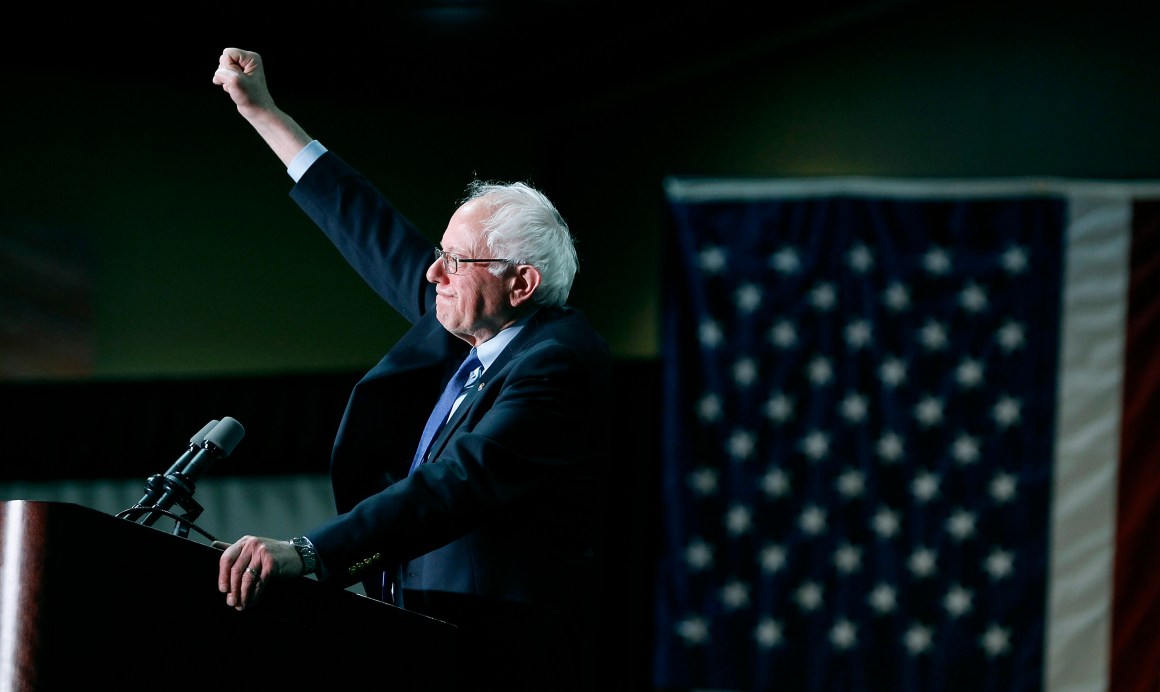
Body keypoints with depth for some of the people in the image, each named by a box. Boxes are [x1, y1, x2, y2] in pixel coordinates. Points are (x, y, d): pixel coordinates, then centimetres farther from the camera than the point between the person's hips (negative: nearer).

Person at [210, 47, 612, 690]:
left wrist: (303, 552, -37)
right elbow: (379, 239, 22)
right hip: (421, 637, 8)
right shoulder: (469, 322, 10)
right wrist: (264, 114, 25)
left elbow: (456, 486, -28)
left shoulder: (559, 361, -16)